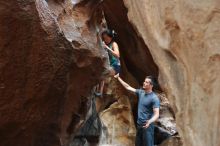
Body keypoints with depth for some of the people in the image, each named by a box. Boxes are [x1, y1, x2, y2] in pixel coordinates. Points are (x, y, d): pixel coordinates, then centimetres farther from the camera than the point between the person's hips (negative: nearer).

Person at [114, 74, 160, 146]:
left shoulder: (154, 98, -16)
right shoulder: (140, 92, 5)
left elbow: (156, 114, -21)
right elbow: (128, 87, 15)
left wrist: (150, 122, -40)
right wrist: (118, 78, 16)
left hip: (147, 126, -8)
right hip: (139, 125, 8)